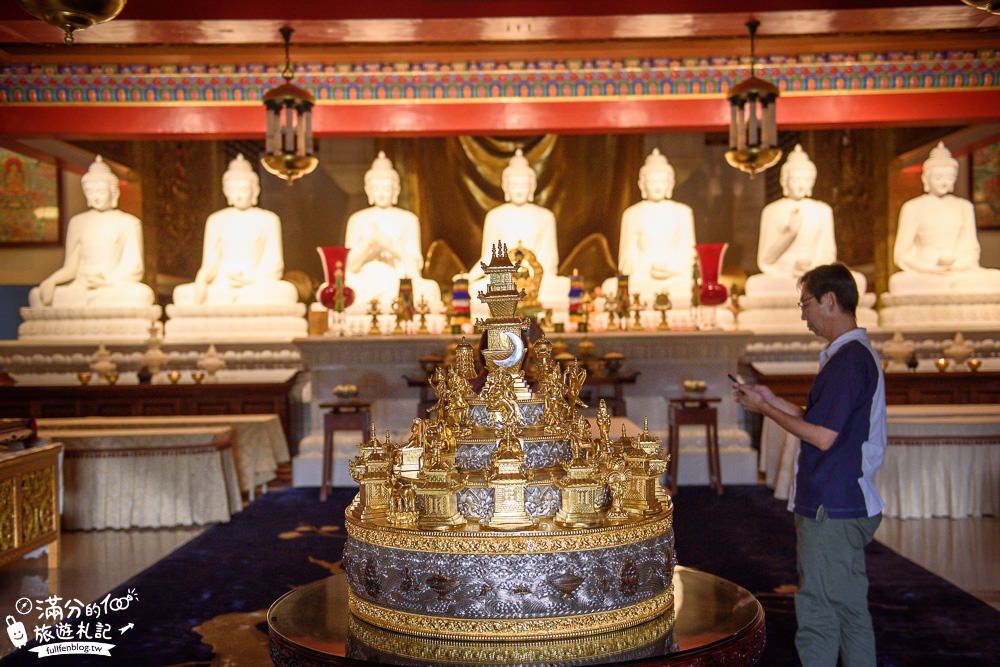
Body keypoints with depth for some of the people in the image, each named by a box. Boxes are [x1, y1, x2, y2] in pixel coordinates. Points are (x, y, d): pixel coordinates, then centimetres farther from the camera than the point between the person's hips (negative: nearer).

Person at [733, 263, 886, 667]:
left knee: (817, 617, -3)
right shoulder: (856, 353, 15)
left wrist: (765, 409, -9)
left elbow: (823, 436, -21)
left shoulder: (849, 358, -18)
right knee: (849, 611, 17)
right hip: (848, 506, 10)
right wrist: (771, 400, 13)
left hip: (832, 511, -10)